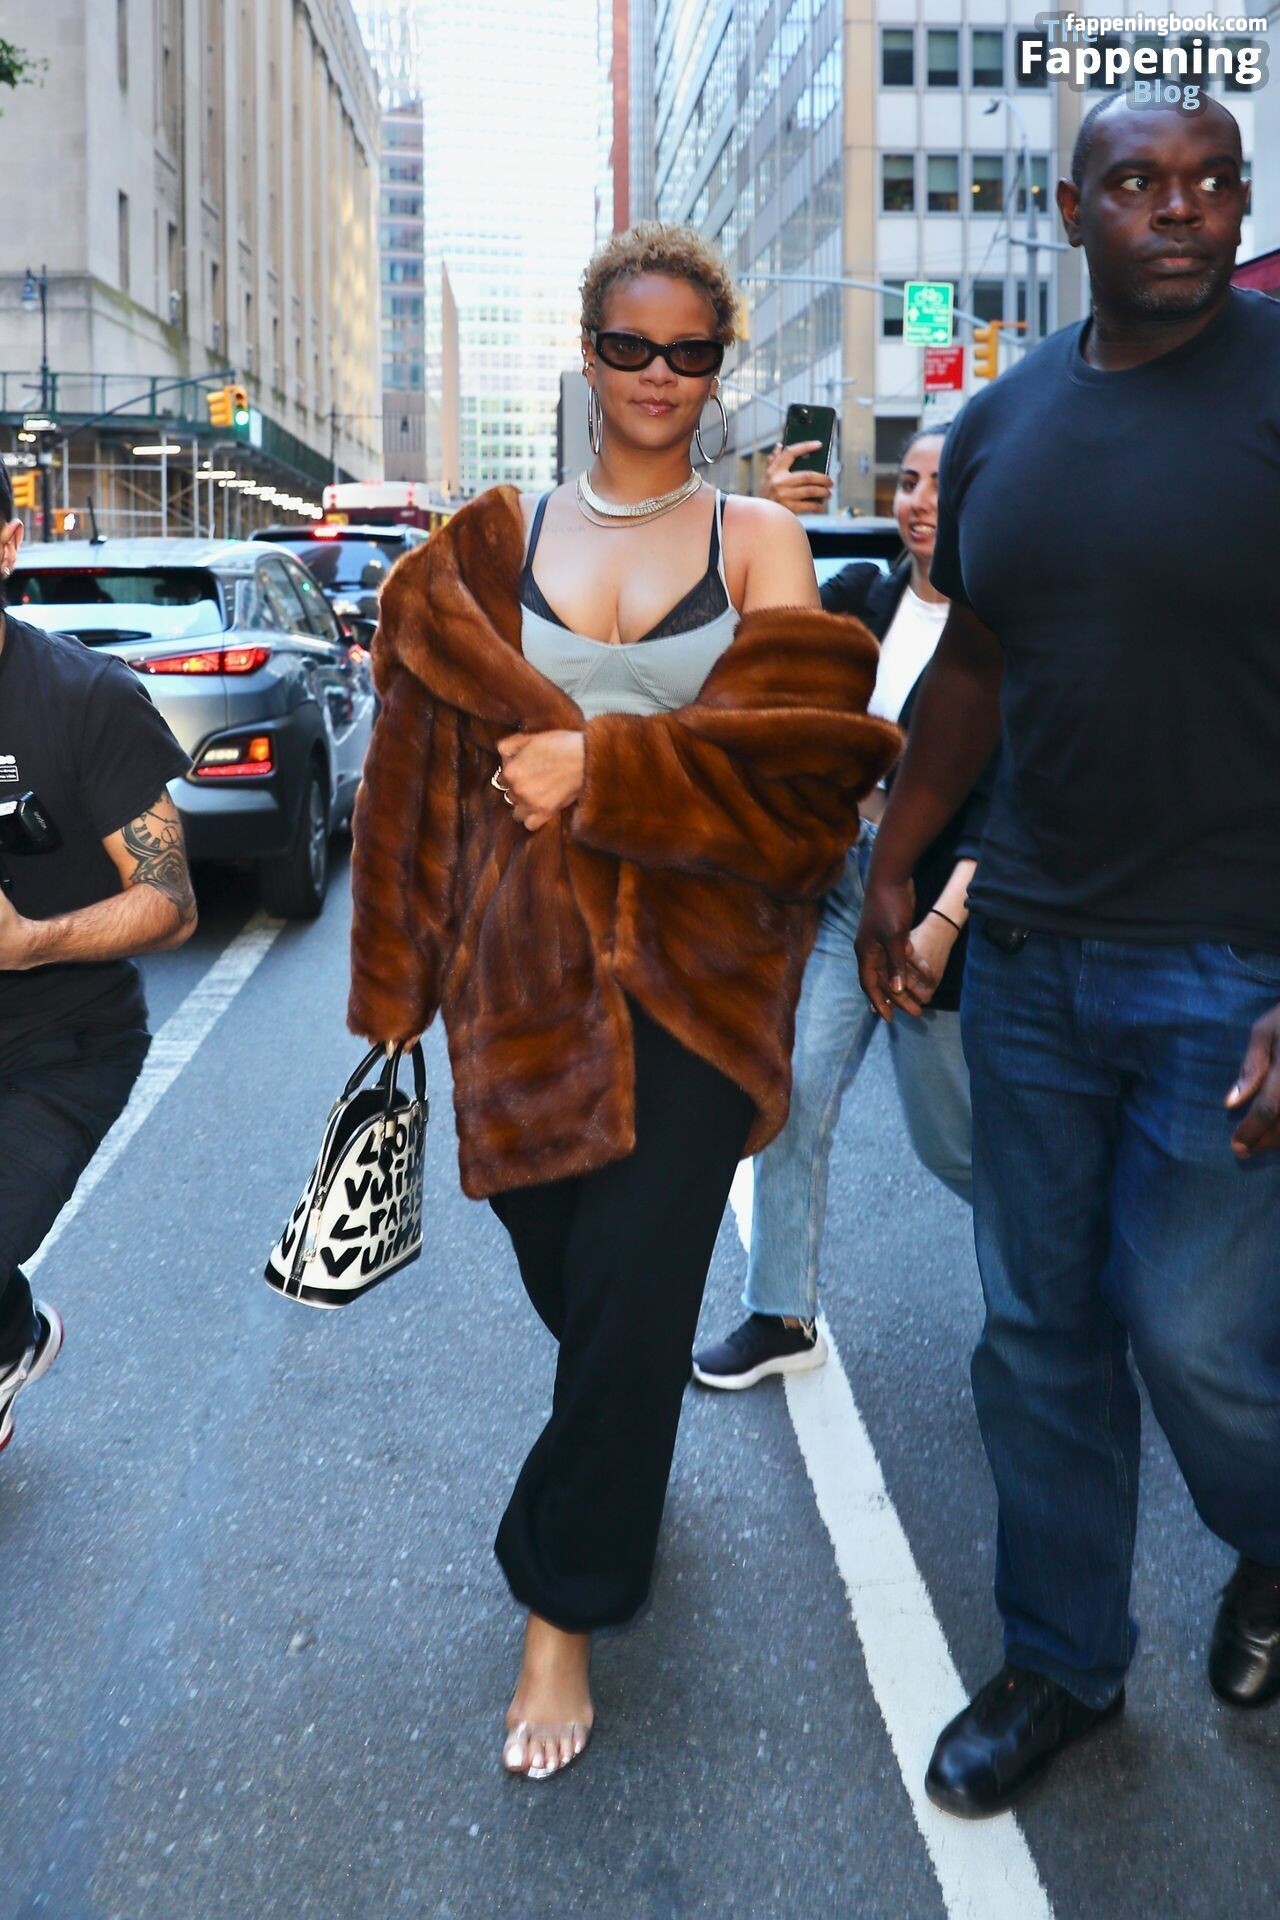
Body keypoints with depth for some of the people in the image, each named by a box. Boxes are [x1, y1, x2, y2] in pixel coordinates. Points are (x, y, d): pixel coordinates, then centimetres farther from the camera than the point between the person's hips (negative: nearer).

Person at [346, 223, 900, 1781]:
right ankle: (626, 1462, 44)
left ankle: (563, 1603, 15)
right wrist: (399, 990, 7)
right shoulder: (494, 542, 11)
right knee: (567, 1274, 11)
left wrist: (602, 767, -14)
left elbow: (806, 750, -7)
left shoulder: (758, 541, 6)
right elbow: (427, 764, 10)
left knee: (633, 1293, -4)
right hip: (524, 968, 2)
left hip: (696, 973, -2)